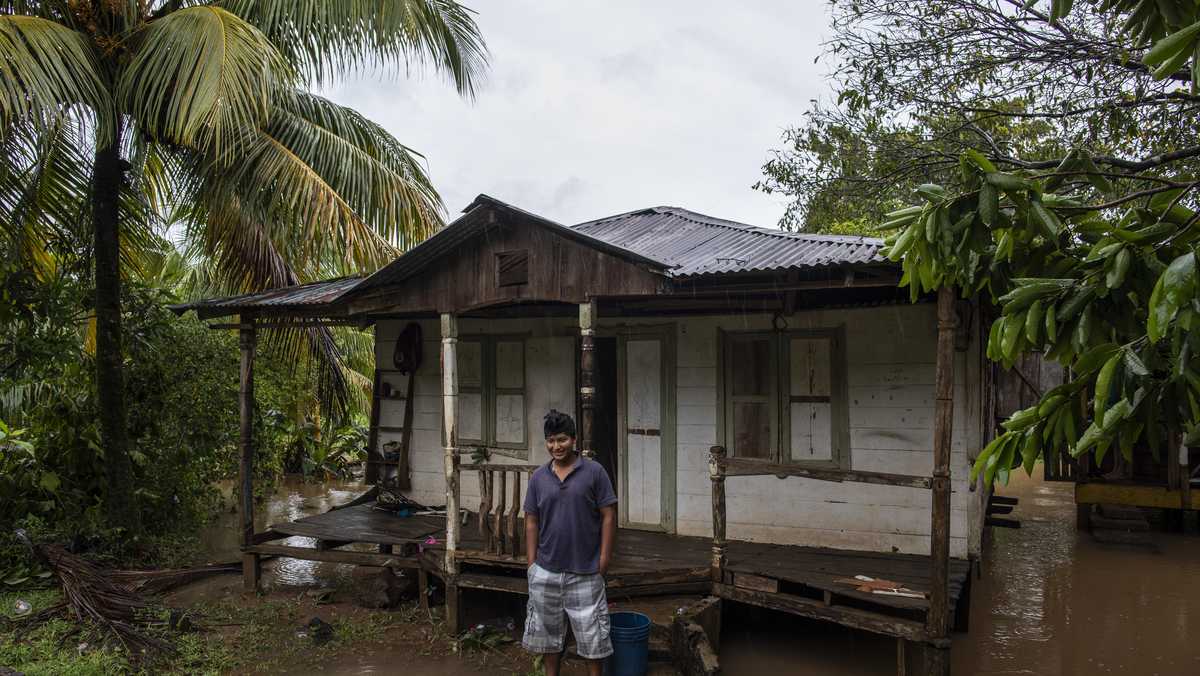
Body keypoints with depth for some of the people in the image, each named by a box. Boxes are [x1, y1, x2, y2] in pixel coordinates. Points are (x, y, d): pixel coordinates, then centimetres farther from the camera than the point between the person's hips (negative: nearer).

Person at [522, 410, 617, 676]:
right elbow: (531, 522, 6)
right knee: (548, 631, 15)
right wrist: (531, 564, 2)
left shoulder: (594, 472, -6)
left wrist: (604, 559, -9)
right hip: (546, 572, 3)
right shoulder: (538, 477, 3)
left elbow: (608, 516, -5)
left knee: (591, 634, 6)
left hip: (585, 572, -3)